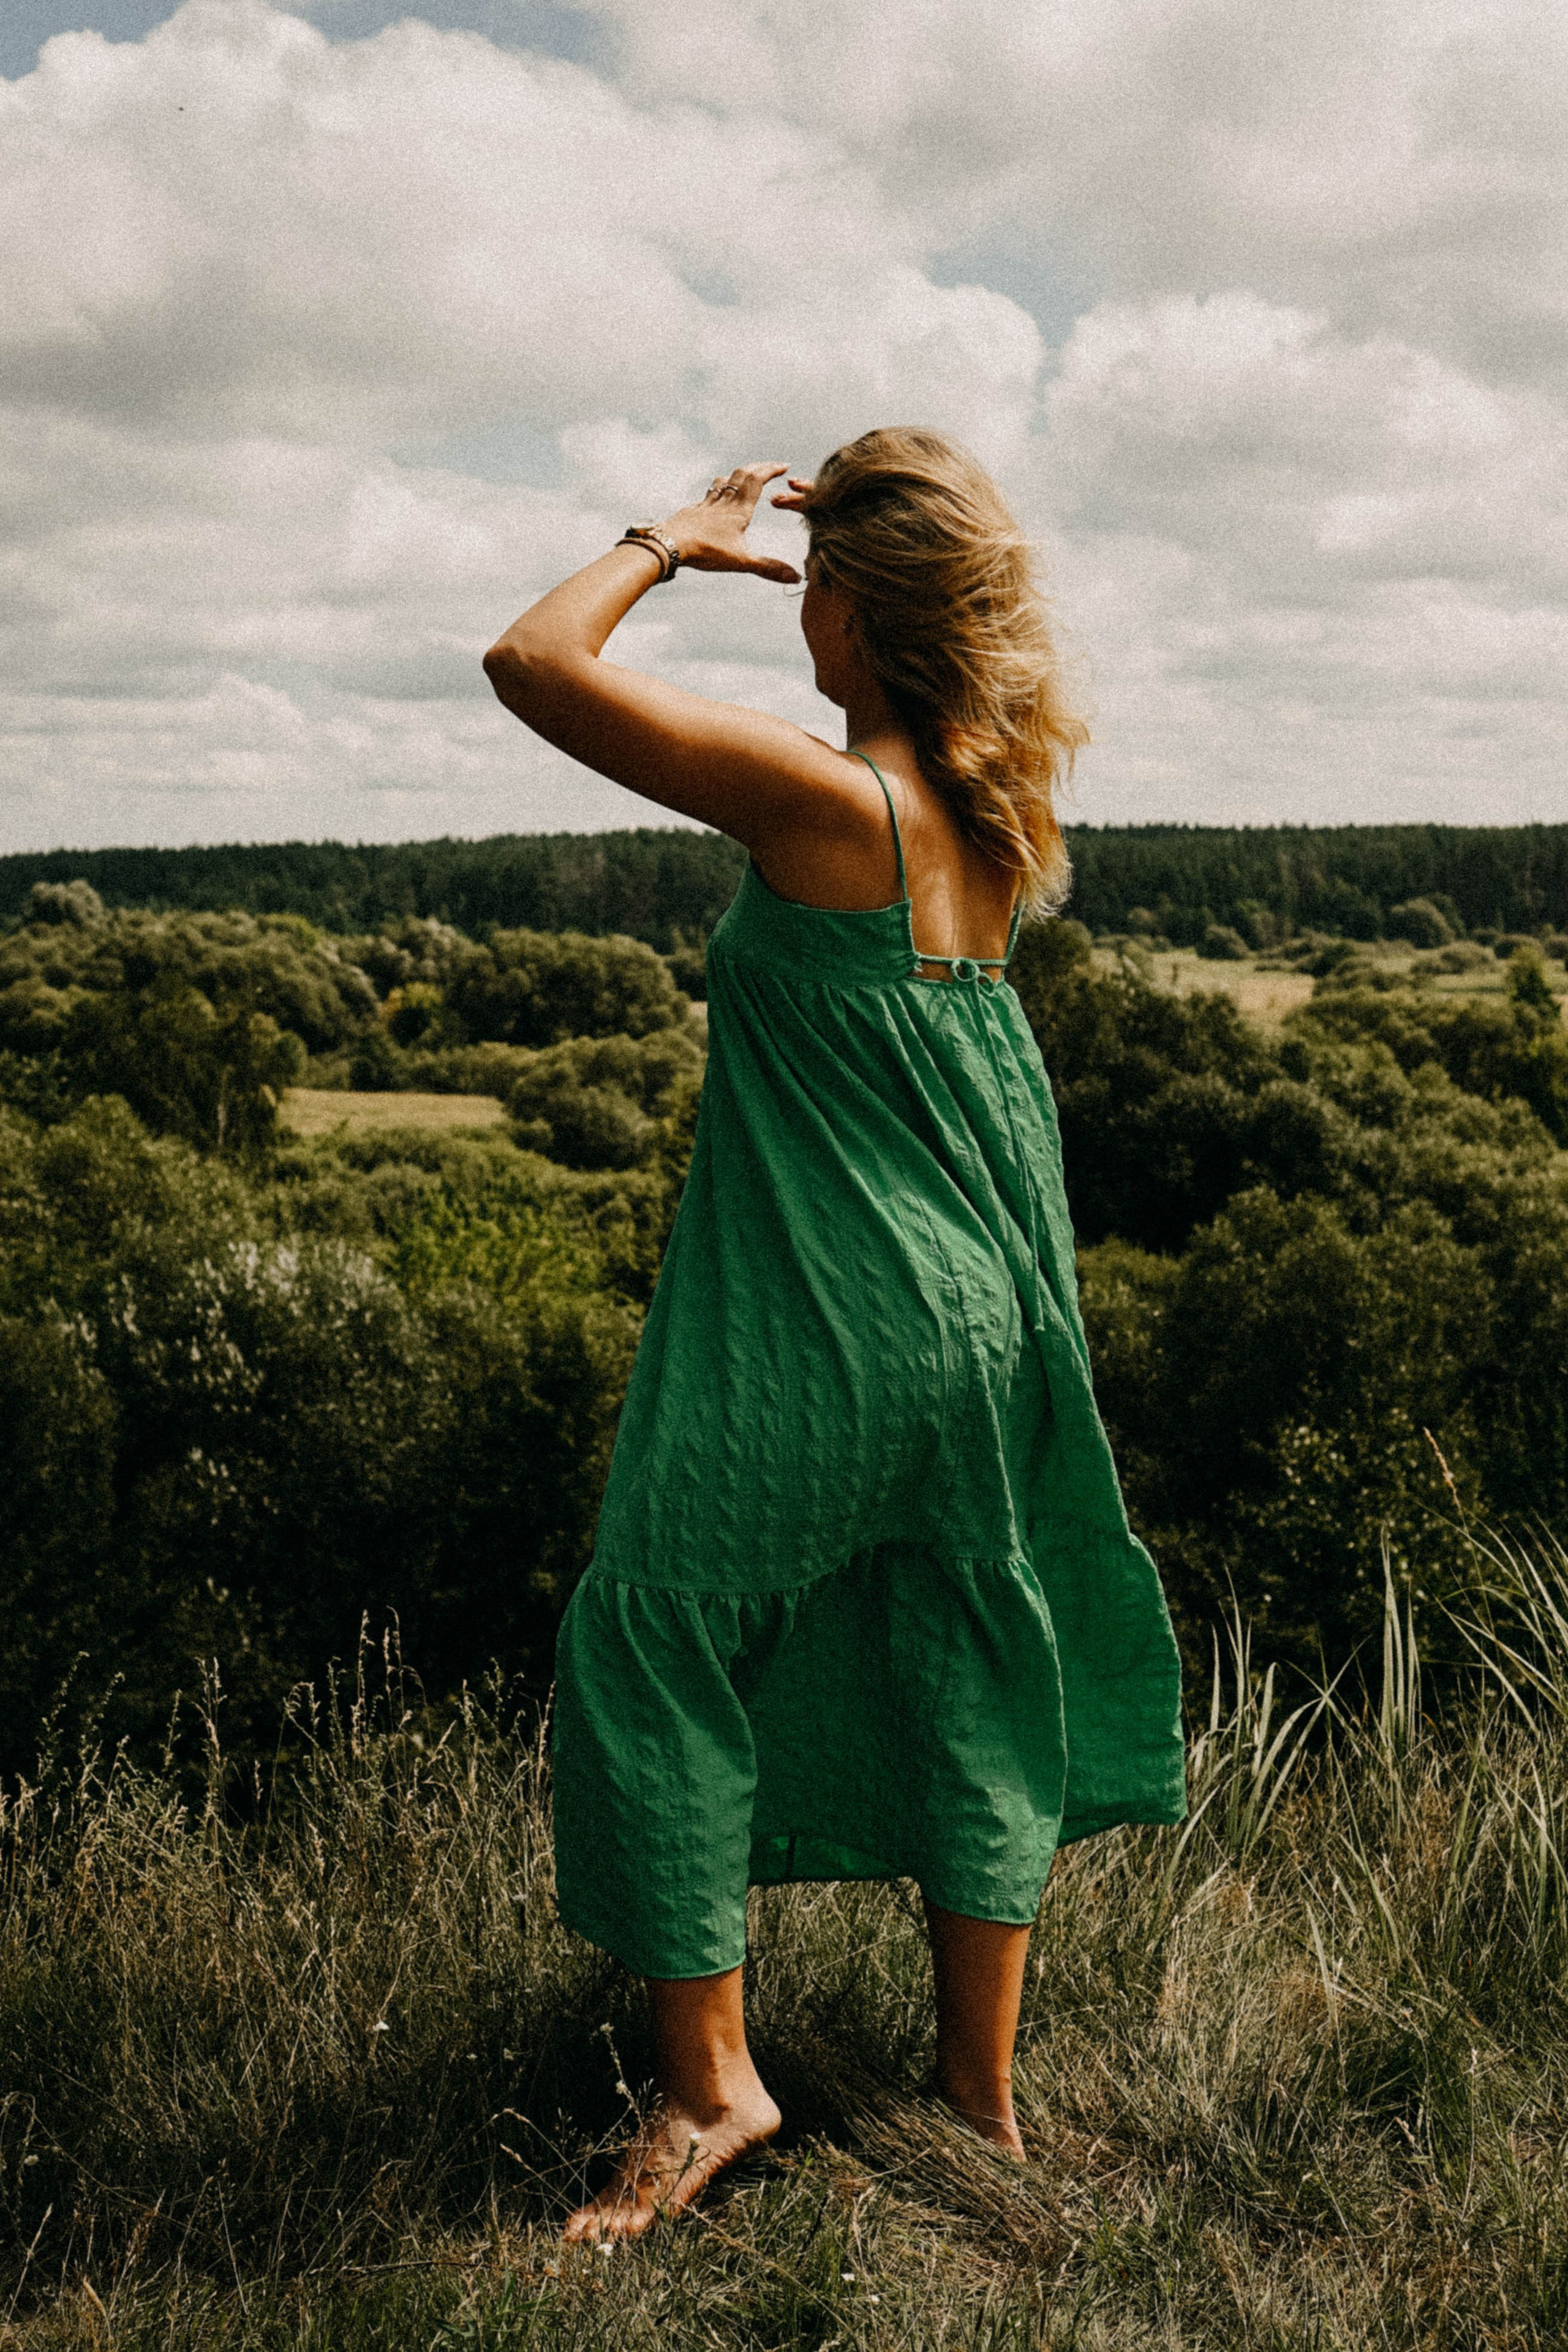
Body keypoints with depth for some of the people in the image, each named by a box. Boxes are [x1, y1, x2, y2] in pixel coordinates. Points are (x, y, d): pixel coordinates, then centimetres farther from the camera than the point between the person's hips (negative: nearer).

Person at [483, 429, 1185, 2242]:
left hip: (817, 1328, -8)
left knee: (651, 1636, 5)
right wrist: (885, 525, 20)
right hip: (988, 1312, 8)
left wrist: (672, 542, -1)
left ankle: (708, 2082, 13)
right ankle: (982, 2085, 28)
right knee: (966, 1672, 15)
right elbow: (993, 655, 30)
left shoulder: (822, 794, -18)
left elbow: (532, 662, -16)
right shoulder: (1004, 799, 3)